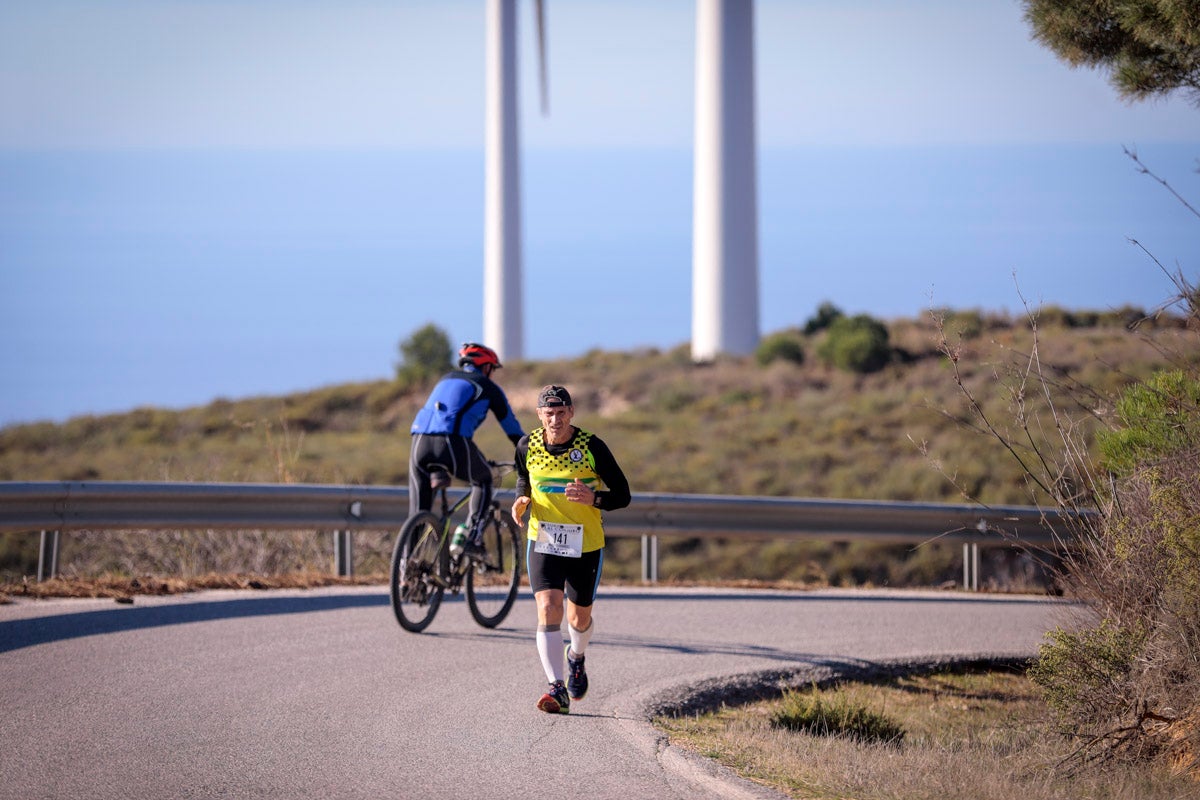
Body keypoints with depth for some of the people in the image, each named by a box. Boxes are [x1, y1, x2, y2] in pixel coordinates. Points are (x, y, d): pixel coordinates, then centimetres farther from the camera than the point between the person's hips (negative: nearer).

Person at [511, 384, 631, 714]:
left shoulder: (592, 447, -13)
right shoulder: (528, 446, -5)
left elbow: (622, 495, -8)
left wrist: (593, 498, -28)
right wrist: (521, 501, -6)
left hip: (585, 544, -1)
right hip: (543, 541, 1)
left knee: (579, 618, 14)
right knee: (548, 609, -19)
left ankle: (576, 657, 50)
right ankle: (557, 690, -22)